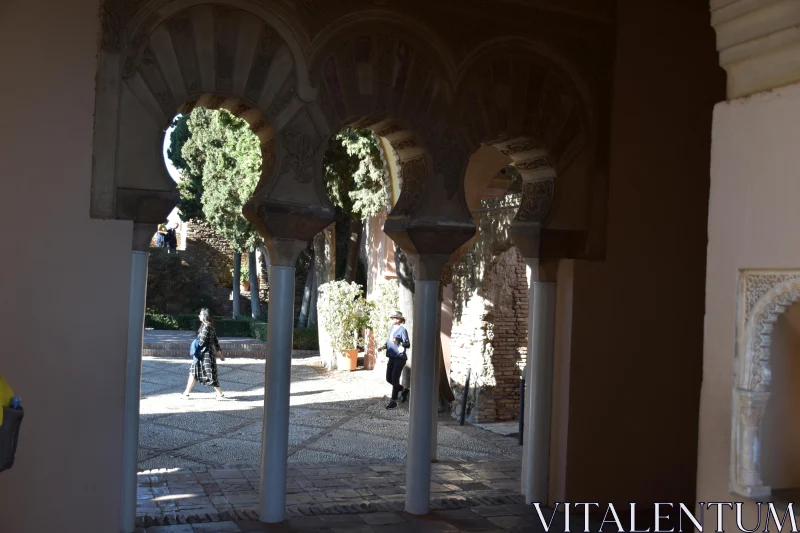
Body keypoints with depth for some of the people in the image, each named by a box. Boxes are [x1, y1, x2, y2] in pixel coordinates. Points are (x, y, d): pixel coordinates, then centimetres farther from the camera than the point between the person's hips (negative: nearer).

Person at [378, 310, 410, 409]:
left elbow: (408, 344, -16)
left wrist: (398, 342, -31)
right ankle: (403, 390, 33)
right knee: (389, 378, 10)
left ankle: (393, 401, 2)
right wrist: (384, 347, 2)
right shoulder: (391, 329, 11)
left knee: (394, 379, -7)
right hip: (391, 357, 8)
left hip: (400, 357, -8)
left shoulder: (402, 330, -11)